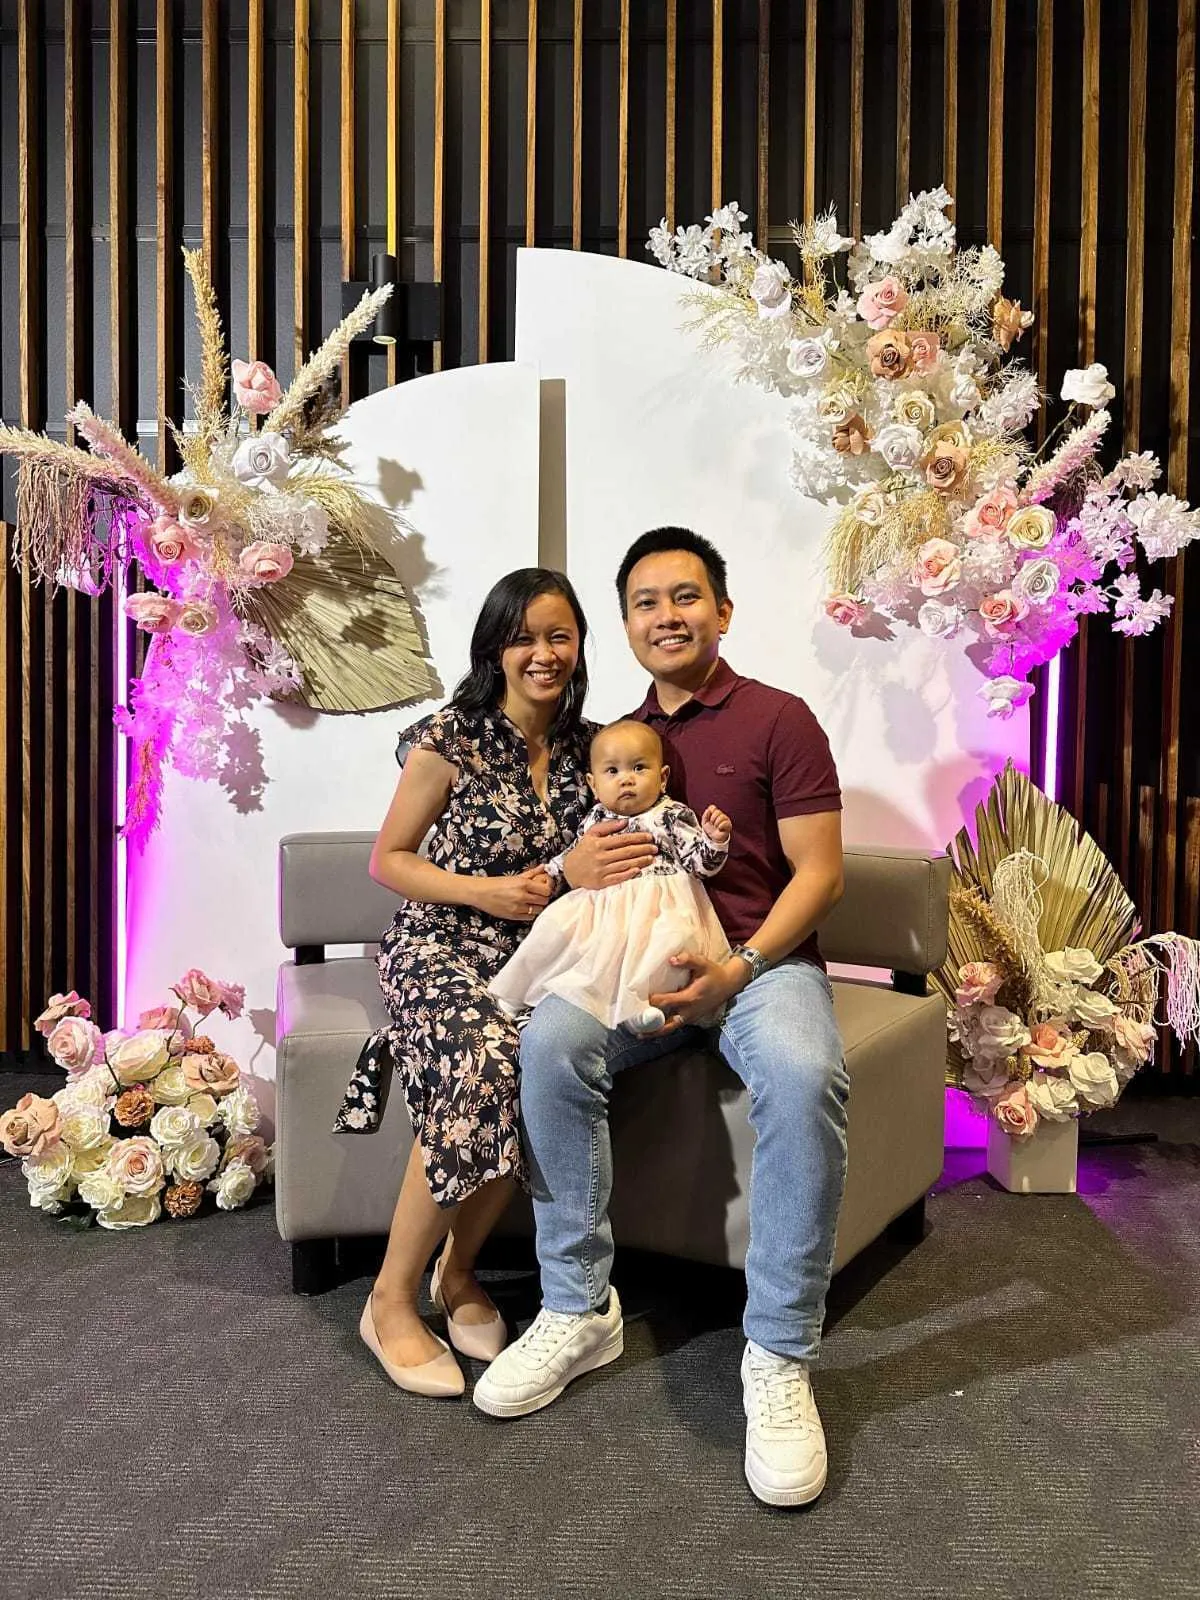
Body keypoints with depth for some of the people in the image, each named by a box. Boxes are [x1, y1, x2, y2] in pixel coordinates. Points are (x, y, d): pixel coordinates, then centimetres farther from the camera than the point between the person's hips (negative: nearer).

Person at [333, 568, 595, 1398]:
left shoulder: (591, 748, 7)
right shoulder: (447, 741, -5)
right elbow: (388, 860, -1)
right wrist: (483, 892, -14)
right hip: (442, 949, -3)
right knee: (488, 1064, -33)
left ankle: (459, 1268, -2)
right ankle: (392, 1298, -11)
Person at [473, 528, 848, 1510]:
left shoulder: (779, 719, 0)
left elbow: (820, 872, -5)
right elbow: (583, 860, 19)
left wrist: (739, 969, -19)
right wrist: (576, 868, -8)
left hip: (764, 955, -3)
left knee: (803, 1074, -35)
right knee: (550, 1040, -26)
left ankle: (781, 1356, -18)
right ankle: (579, 1311, -11)